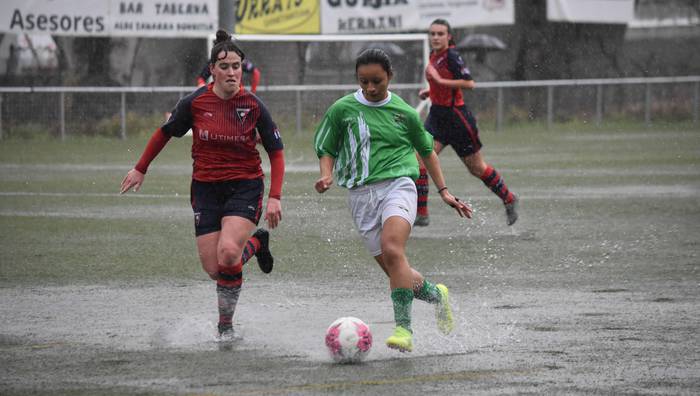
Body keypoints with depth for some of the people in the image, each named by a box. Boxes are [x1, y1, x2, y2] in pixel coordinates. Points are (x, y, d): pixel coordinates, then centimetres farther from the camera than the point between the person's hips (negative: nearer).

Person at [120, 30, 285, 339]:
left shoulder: (253, 106, -9)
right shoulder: (195, 102, -7)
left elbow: (276, 151, 0)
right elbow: (165, 133, 10)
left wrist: (274, 197, -8)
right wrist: (140, 169, 16)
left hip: (245, 187, -2)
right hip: (206, 188, 2)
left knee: (227, 253, -25)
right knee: (213, 269, -5)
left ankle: (226, 324, -2)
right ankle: (256, 243, 29)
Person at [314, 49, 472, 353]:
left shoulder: (404, 112, 8)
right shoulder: (342, 109, 7)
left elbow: (427, 151, 22)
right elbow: (326, 149, 14)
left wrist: (444, 191, 19)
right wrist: (327, 175, -6)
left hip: (397, 184, -2)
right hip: (361, 194, 2)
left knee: (392, 249, -29)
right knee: (396, 272, 0)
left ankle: (403, 328, -32)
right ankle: (435, 294, 31)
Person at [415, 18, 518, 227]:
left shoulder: (452, 56, -17)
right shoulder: (434, 56, 8)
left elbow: (469, 83, -25)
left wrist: (439, 80, -26)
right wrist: (431, 90, 9)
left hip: (456, 117, -7)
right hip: (437, 116, 7)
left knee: (477, 168, 7)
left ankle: (509, 200, 30)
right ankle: (421, 215, -9)